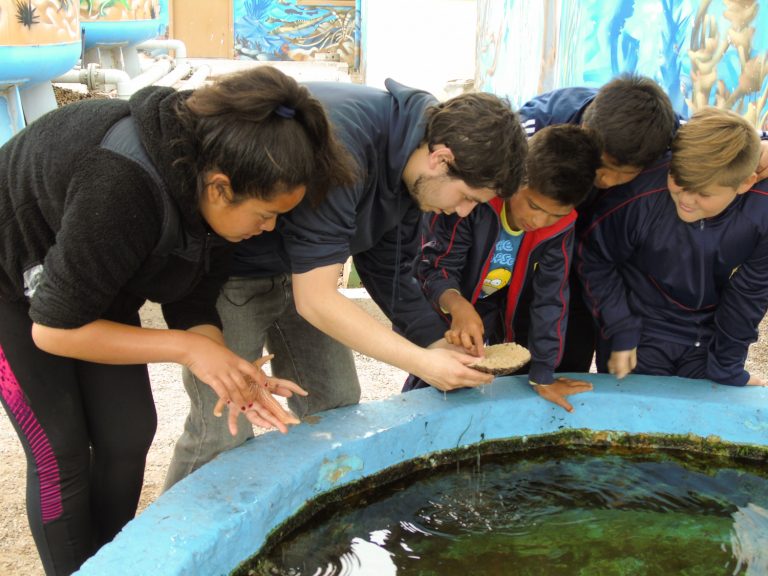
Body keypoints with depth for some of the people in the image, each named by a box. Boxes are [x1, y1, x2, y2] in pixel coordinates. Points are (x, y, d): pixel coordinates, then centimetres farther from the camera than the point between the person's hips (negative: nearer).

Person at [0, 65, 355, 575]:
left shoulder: (211, 191, -18)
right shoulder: (123, 189, -41)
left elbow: (193, 307, -9)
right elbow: (54, 328, -31)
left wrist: (234, 376, -26)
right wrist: (188, 348, -33)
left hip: (100, 281, 7)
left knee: (128, 434, 3)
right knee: (61, 453, -7)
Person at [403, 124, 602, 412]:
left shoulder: (561, 225, -20)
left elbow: (550, 296, -15)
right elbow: (435, 265, -27)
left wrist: (542, 375, -13)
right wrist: (458, 306, -48)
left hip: (497, 321, 4)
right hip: (442, 312, -3)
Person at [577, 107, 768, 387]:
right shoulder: (639, 196, -32)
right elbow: (595, 260, -13)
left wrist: (728, 367, -3)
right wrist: (620, 331, -13)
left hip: (707, 337, 2)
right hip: (643, 336, -1)